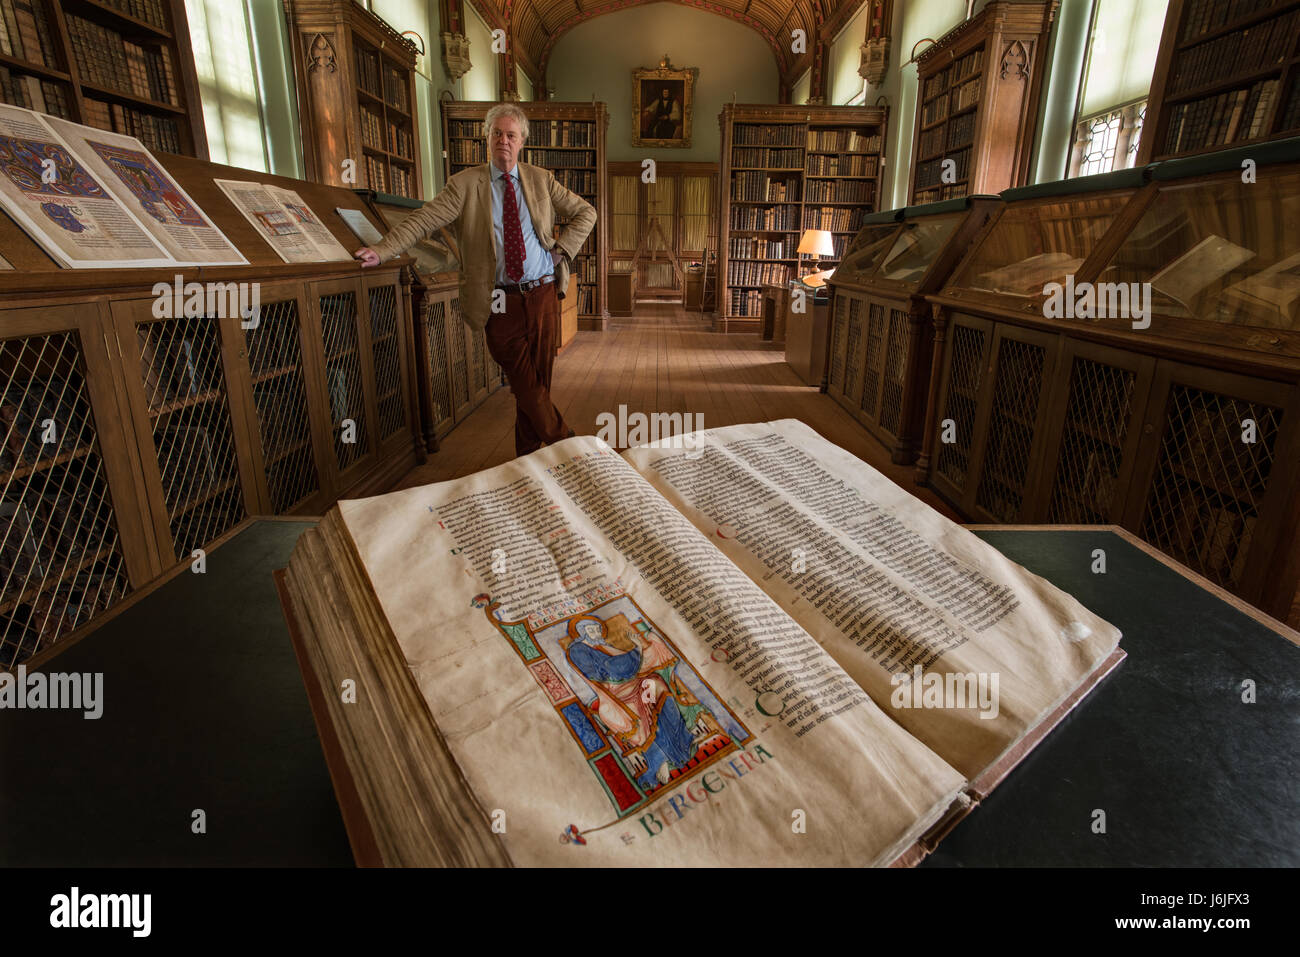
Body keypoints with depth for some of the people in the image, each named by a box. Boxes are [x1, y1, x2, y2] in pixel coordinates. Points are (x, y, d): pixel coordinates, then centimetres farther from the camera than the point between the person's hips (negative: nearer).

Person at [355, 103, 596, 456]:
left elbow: (586, 212, 17)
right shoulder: (465, 183, 4)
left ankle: (527, 458, 19)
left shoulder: (541, 180, 11)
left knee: (538, 381, 6)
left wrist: (563, 249, 3)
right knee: (524, 384, -3)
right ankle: (566, 442, 15)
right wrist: (382, 250, -20)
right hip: (501, 302, -2)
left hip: (543, 295, 2)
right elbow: (424, 219, -6)